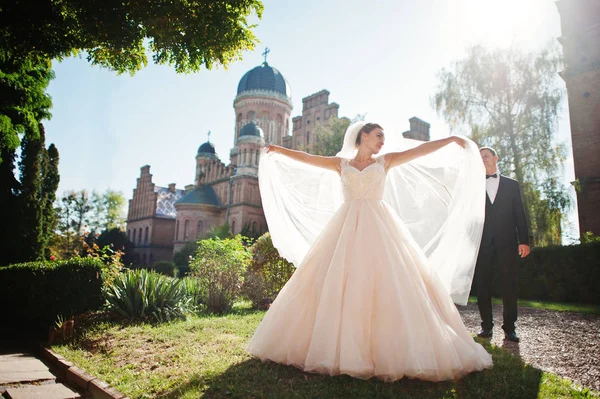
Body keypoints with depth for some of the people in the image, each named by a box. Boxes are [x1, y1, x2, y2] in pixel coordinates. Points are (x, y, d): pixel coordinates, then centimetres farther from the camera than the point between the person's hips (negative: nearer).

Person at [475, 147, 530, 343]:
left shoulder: (511, 185, 14)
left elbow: (519, 214, 9)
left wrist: (524, 240, 0)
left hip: (507, 241, 0)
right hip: (483, 243, 0)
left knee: (509, 284, 0)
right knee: (483, 285, 1)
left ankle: (509, 327, 9)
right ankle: (486, 325, 10)